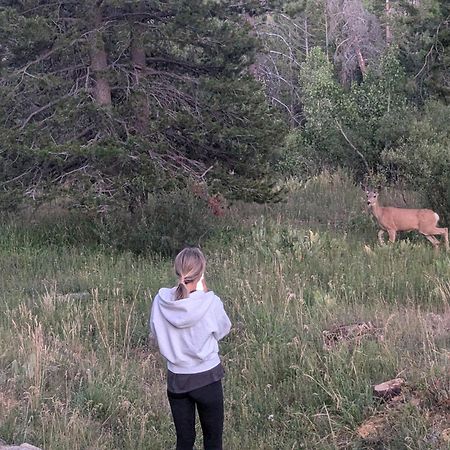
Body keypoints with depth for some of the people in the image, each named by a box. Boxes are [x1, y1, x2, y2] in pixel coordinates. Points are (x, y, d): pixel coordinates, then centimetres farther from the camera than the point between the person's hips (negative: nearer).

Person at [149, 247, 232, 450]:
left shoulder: (161, 300, -10)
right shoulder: (210, 302, -19)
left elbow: (155, 335, 4)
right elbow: (222, 330, 0)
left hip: (176, 379, 3)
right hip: (206, 378, -3)